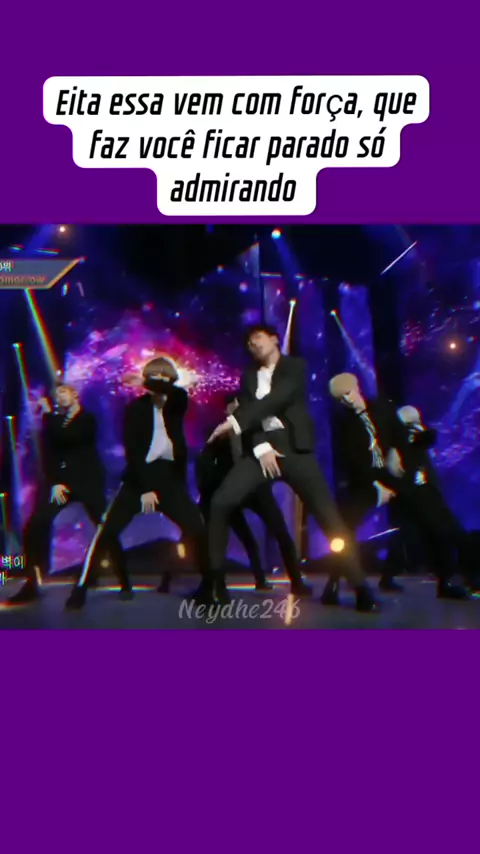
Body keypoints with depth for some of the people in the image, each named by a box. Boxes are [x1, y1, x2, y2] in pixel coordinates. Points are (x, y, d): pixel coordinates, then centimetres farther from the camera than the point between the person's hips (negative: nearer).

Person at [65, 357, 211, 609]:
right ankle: (81, 588, -5)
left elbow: (180, 392, -21)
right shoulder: (136, 408, -2)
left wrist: (147, 384, -25)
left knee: (198, 529, -10)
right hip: (141, 476, -2)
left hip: (169, 476, 2)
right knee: (107, 531, -12)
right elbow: (132, 451, -8)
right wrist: (144, 488, -14)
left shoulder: (176, 404, 6)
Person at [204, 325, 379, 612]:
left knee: (329, 516, -10)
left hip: (294, 446, -3)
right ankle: (215, 580, -4)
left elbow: (277, 399, -9)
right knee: (220, 504, -15)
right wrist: (261, 447, -12)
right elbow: (248, 415, 7)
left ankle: (361, 588, -2)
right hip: (263, 448, 3)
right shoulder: (249, 377, 21)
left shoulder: (295, 366, 8)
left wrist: (235, 422, -17)